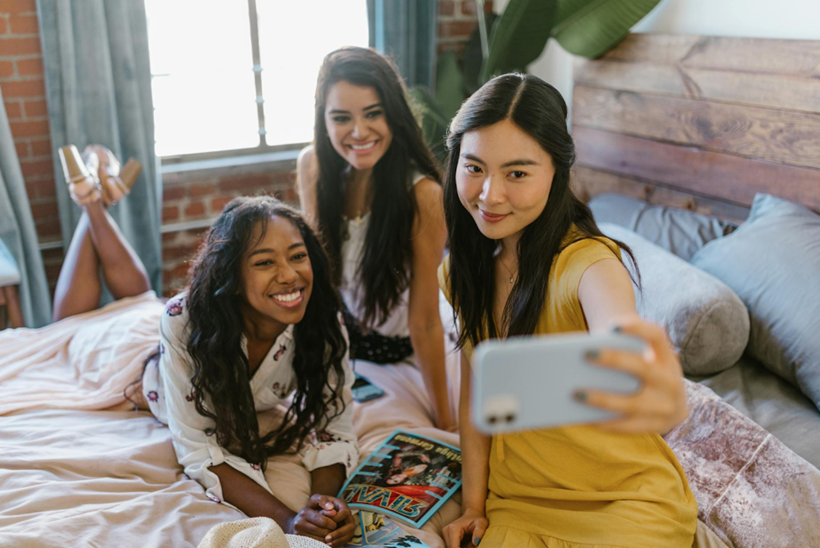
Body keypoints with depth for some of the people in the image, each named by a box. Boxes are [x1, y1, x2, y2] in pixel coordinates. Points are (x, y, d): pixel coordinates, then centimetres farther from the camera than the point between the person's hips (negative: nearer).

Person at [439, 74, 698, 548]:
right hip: (517, 500, 4)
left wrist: (667, 403, -66)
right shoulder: (468, 265, -4)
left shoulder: (588, 263, -22)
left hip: (624, 502, -3)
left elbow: (621, 345, -43)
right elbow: (475, 384, 3)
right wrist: (474, 504, -2)